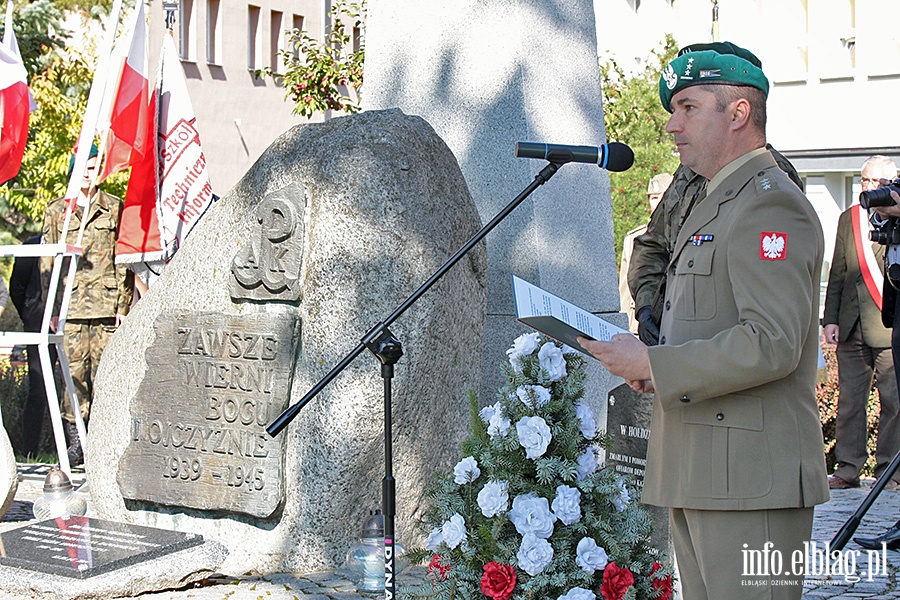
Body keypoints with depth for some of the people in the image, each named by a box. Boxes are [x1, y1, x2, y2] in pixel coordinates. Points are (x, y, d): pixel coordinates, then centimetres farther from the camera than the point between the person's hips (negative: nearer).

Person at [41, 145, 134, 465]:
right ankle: (75, 442, 4)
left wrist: (122, 305, 0)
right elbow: (47, 261, 11)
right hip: (71, 304, 1)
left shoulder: (115, 209, 9)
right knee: (73, 372, -3)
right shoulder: (56, 211, 11)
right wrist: (52, 307, 3)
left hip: (106, 303, -1)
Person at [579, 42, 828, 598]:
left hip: (750, 479, -10)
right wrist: (647, 363, 9)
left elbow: (773, 344, -23)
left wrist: (652, 365, -18)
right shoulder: (714, 204, 22)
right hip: (698, 475, 10)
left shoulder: (769, 203, -12)